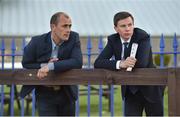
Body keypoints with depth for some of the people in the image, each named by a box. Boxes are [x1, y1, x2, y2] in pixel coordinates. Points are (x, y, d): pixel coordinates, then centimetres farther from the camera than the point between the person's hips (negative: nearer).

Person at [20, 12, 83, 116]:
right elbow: (26, 63, 1)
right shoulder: (37, 42, -11)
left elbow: (78, 62, -22)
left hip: (67, 94, 2)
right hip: (44, 94, -2)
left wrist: (50, 66, -30)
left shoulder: (74, 38, -10)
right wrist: (44, 65, -20)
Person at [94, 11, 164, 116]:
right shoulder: (113, 40, -6)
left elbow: (142, 63, -31)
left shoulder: (143, 37, -18)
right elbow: (98, 63, -16)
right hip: (130, 91, 3)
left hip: (150, 89, -3)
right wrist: (119, 64, -33)